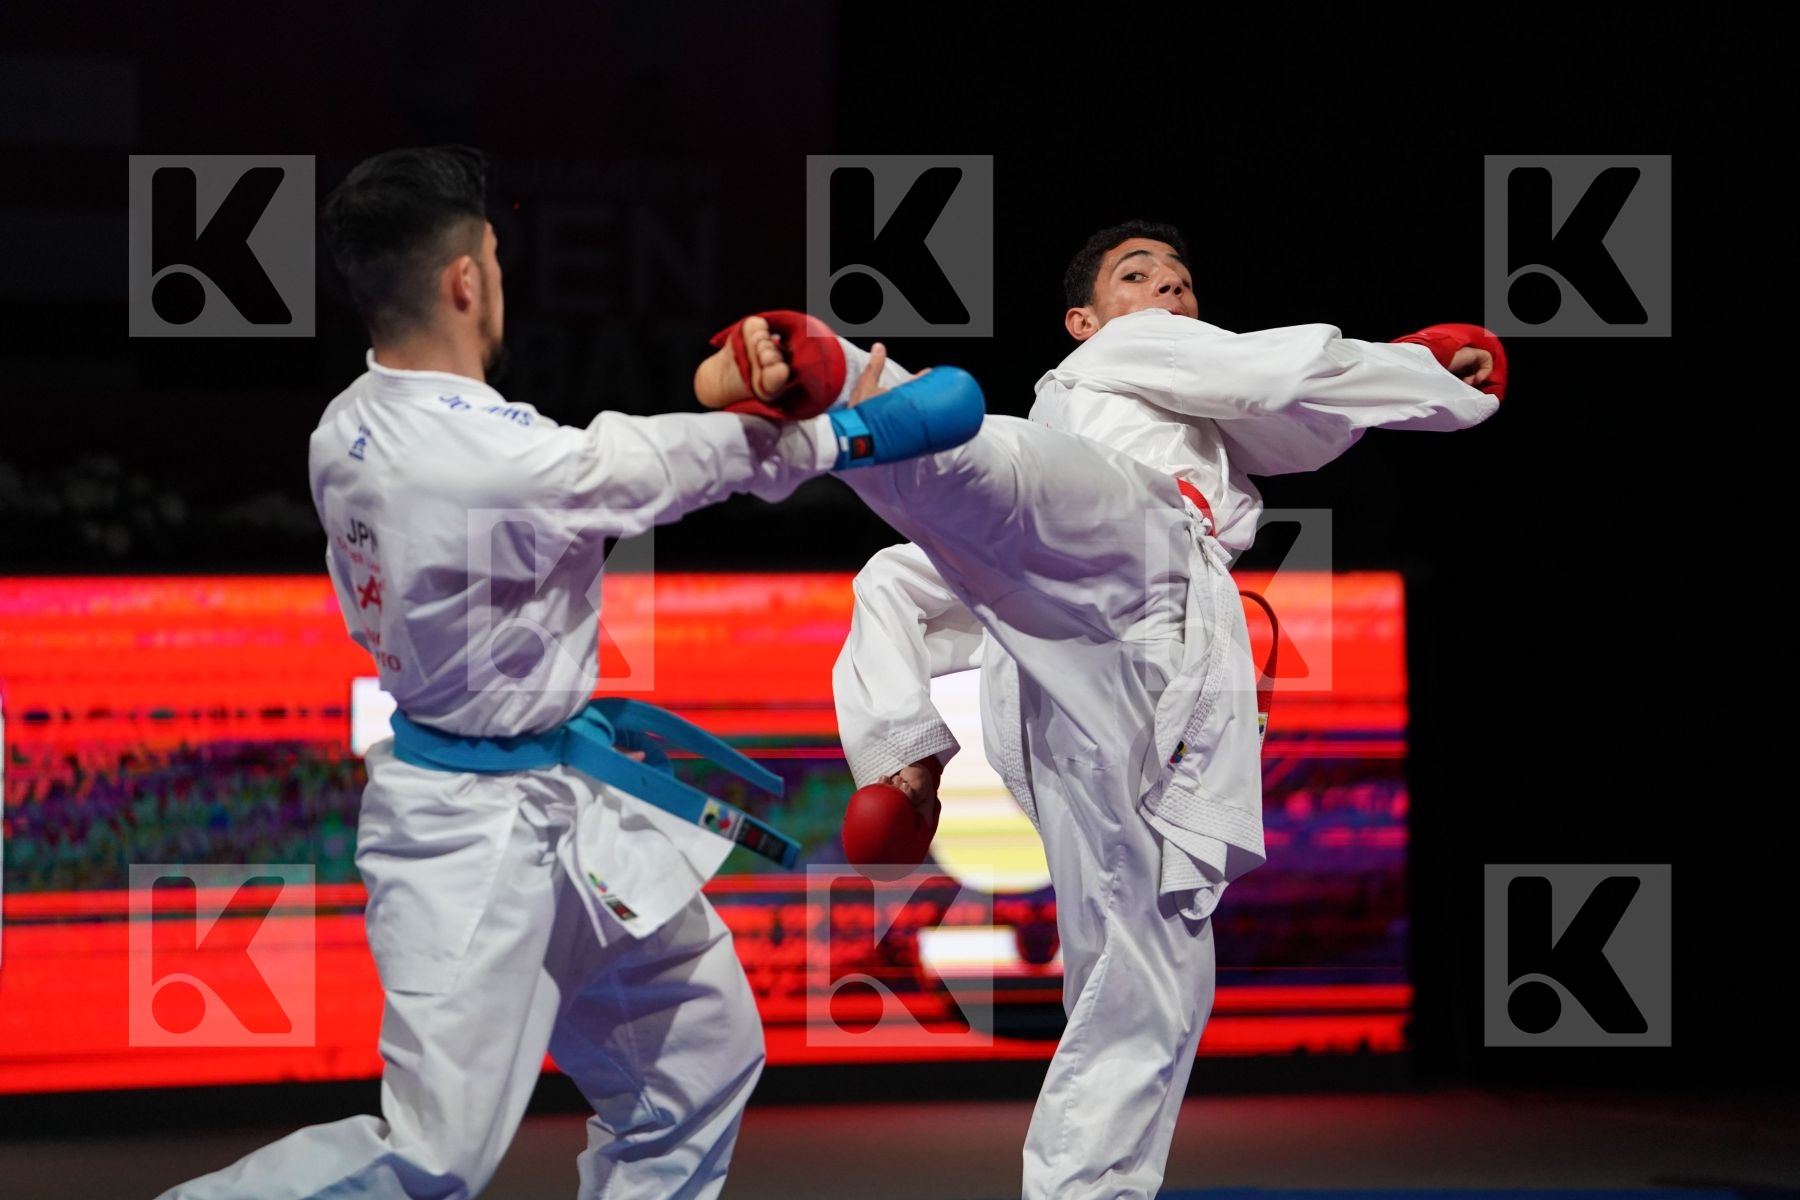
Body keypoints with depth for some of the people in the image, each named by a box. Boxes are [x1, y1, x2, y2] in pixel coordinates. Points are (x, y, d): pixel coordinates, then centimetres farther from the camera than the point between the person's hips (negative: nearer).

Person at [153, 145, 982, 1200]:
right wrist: (864, 427, 1)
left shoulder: (346, 437, -1)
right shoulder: (494, 460, -28)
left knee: (701, 1062, 18)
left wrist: (561, 715, 17)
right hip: (475, 835, -10)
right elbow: (665, 461, -15)